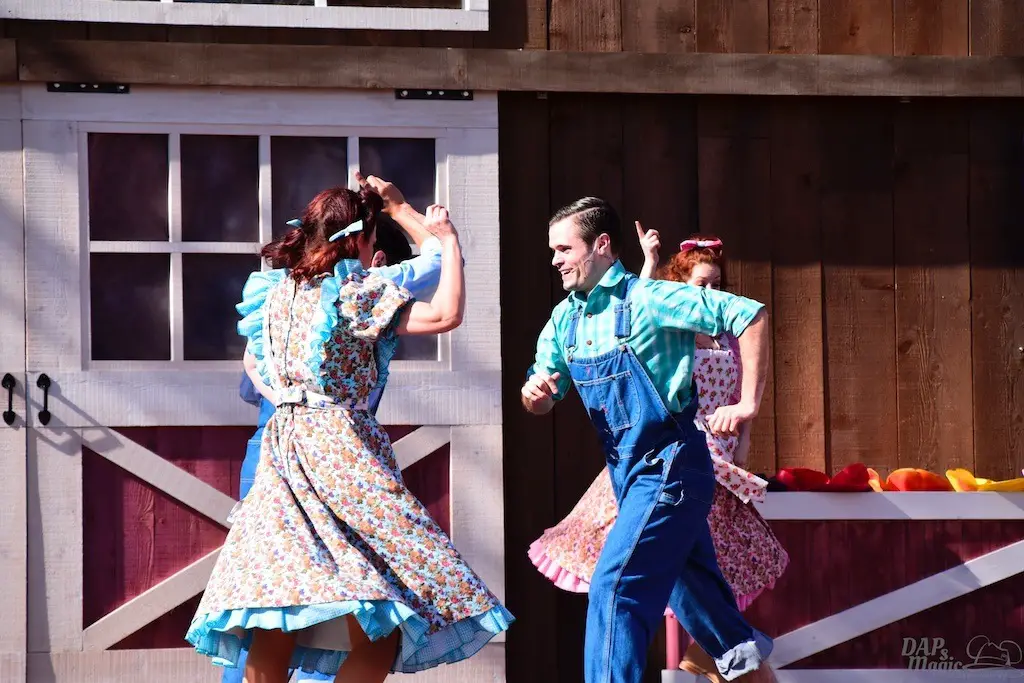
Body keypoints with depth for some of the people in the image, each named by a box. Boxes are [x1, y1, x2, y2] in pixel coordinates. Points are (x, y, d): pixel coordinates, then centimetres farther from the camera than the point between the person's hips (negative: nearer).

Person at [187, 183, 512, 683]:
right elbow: (447, 315, -13)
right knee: (384, 621, -5)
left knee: (274, 626, 3)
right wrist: (448, 239, 0)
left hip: (283, 447, 7)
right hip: (340, 448, -7)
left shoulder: (278, 289, 15)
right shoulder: (354, 290, -5)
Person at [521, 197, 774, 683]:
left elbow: (749, 315, -16)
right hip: (628, 471, 8)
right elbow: (541, 402, 12)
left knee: (615, 586, -15)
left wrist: (748, 404, -19)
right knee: (690, 587, 20)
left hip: (668, 467, -8)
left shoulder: (646, 300, -15)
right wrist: (534, 394, -12)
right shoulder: (564, 319, 6)